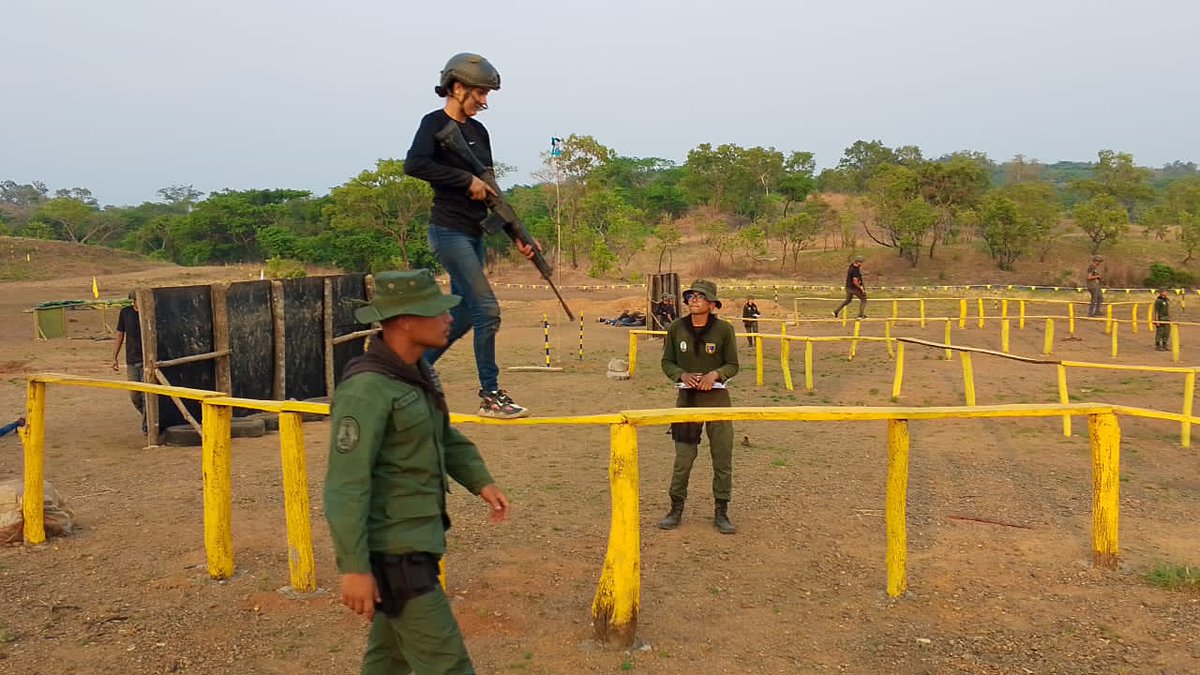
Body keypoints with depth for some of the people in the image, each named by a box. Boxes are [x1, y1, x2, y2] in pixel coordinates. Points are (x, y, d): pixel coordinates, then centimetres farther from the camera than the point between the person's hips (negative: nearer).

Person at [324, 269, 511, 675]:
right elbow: (345, 486, -23)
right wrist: (354, 568, -22)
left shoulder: (412, 372, 6)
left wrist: (481, 482, 7)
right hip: (392, 552, -9)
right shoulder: (366, 388, -22)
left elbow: (444, 436, 19)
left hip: (412, 541, 9)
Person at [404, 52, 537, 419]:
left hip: (473, 234, 8)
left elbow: (491, 192, 16)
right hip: (449, 231, -8)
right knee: (487, 309, -11)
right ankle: (490, 395, -3)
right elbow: (413, 164, -26)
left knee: (463, 314, 12)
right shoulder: (435, 124, -7)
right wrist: (468, 179, -20)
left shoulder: (478, 131, 14)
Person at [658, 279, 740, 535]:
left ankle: (721, 513, 17)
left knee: (723, 458, 4)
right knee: (683, 457, 4)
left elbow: (733, 365, 0)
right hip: (687, 397, 1)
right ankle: (676, 509, 19)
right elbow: (667, 362, 5)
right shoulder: (676, 327, -1)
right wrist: (682, 375, -14)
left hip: (717, 397, 0)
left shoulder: (724, 329, -5)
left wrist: (715, 374, -19)